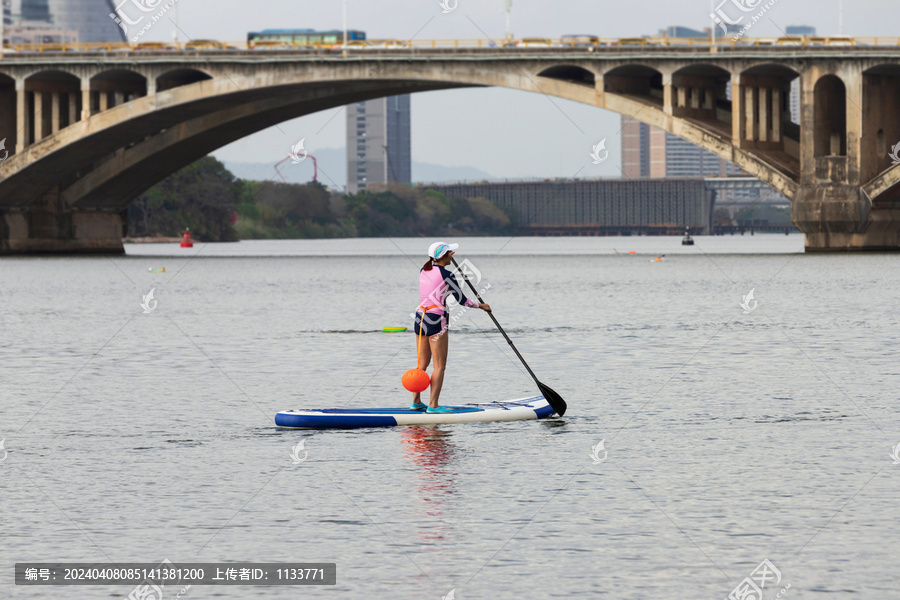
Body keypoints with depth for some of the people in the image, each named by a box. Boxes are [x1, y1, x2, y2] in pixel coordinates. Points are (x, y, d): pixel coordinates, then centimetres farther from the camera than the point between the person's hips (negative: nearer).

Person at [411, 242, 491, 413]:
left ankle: (416, 401, 16)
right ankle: (433, 405, -5)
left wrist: (447, 257, 40)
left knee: (422, 363, 14)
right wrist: (481, 306, 10)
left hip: (420, 318, 7)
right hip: (436, 321, -7)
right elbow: (461, 299, -5)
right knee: (439, 366, -2)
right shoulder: (446, 275, -12)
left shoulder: (423, 271, 7)